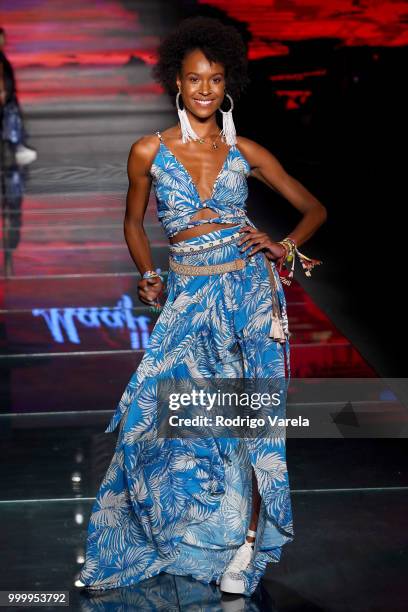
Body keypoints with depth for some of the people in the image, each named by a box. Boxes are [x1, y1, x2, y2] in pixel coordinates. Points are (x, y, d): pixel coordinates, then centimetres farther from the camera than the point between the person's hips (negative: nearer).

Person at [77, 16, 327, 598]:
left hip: (249, 289, 0)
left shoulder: (245, 151, 3)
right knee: (162, 416, -2)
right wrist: (148, 276, 6)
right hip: (188, 297, 0)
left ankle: (243, 549, 9)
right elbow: (134, 222, 17)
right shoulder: (150, 150, 2)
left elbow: (314, 208, 11)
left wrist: (286, 248, -4)